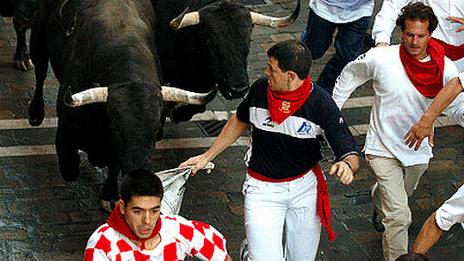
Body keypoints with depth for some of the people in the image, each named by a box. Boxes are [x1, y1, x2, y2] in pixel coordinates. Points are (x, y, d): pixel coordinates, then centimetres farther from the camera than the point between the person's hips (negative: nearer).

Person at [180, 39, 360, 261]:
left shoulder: (320, 103, -18)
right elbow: (239, 121, 10)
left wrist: (346, 165, -44)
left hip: (305, 187, 0)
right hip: (262, 189, 0)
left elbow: (351, 155, -20)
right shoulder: (260, 89, -11)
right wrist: (207, 156, 12)